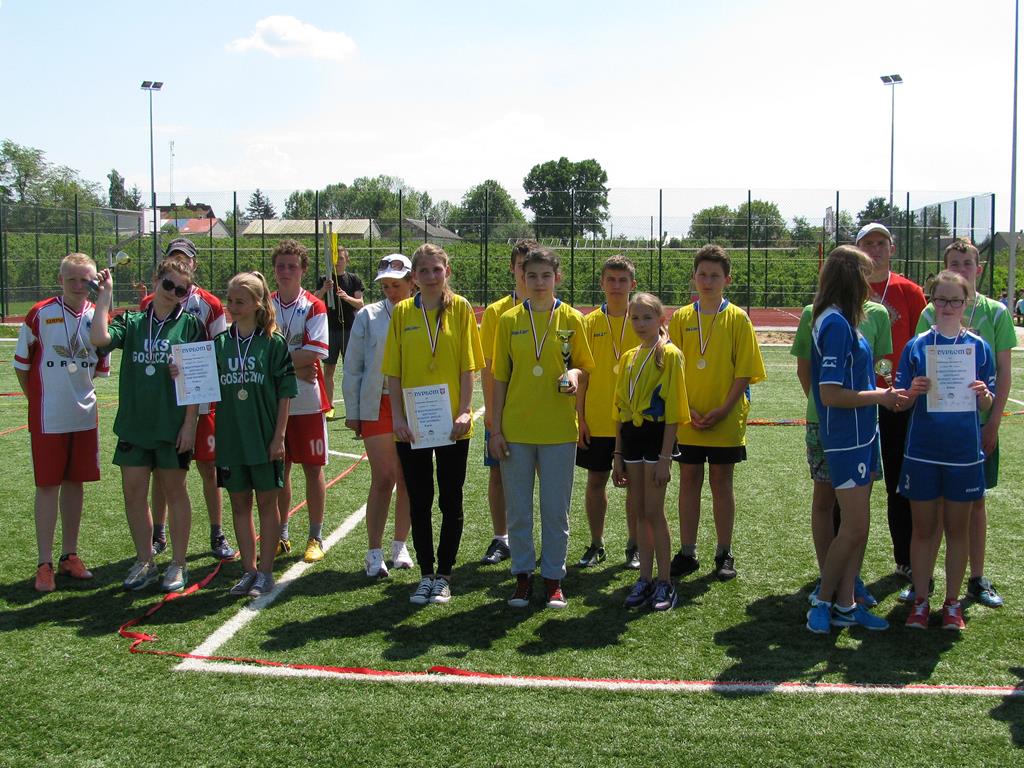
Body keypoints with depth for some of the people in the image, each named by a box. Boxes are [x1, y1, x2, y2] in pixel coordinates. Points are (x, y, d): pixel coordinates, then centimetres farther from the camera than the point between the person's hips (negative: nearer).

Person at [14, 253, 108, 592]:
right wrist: (39, 397, 4)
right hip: (48, 417, -4)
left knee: (75, 482, 10)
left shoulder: (98, 316, 2)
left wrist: (75, 386, 12)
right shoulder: (40, 314, -8)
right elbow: (21, 363, 0)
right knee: (48, 485, 0)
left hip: (84, 415, 4)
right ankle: (44, 564, 8)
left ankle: (69, 555, 22)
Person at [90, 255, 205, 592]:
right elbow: (99, 338, -14)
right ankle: (144, 562, 22)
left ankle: (178, 565, 18)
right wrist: (105, 295, -9)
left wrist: (190, 422, -9)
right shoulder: (132, 322, 6)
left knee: (174, 491, 6)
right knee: (133, 492, 7)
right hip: (134, 422, 3)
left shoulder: (190, 324, -1)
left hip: (173, 425, -3)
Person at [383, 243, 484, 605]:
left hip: (451, 424, -1)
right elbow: (393, 371, 2)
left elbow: (468, 367, -2)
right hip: (412, 425, 1)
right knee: (419, 503, 9)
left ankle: (443, 575, 19)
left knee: (450, 502, 7)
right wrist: (397, 416, -6)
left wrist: (465, 411, -11)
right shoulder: (402, 312, 2)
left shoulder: (461, 308, -1)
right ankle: (426, 575, 22)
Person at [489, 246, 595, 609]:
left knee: (556, 509, 6)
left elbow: (582, 365, 9)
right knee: (518, 509, 8)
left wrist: (574, 376, -15)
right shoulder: (509, 320, 2)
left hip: (558, 429, -1)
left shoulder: (571, 319, 0)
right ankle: (523, 576, 22)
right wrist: (495, 428, -1)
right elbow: (500, 378, 4)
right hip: (515, 429, 1)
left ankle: (553, 578, 20)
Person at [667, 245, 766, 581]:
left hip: (726, 421, -2)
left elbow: (744, 372, -5)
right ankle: (687, 553, 16)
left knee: (721, 482, 6)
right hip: (688, 421, 2)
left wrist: (723, 410, -14)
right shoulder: (681, 318, 3)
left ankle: (724, 554, 18)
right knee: (689, 481, 7)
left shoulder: (737, 318, -2)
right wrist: (687, 409, -9)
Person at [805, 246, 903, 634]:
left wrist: (881, 392, 8)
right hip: (847, 440, -10)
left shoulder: (841, 321, 10)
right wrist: (881, 397, -14)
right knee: (854, 527, -3)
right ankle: (823, 602, 12)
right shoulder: (837, 323, -19)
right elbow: (830, 394, -23)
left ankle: (845, 605, 20)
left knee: (856, 526, 13)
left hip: (860, 437, 10)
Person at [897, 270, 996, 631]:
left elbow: (988, 404, 5)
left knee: (957, 529, 9)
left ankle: (952, 603, 21)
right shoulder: (916, 346, 0)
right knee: (923, 528, 7)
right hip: (922, 451, 0)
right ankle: (920, 602, 17)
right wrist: (913, 392, -20)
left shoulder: (978, 347, 2)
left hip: (964, 452, 1)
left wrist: (982, 394, -17)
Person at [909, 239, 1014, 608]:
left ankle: (977, 579, 21)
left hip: (979, 424, 0)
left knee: (975, 501, 9)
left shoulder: (995, 313, -1)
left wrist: (993, 421, -6)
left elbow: (1004, 372, 0)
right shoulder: (931, 313, 0)